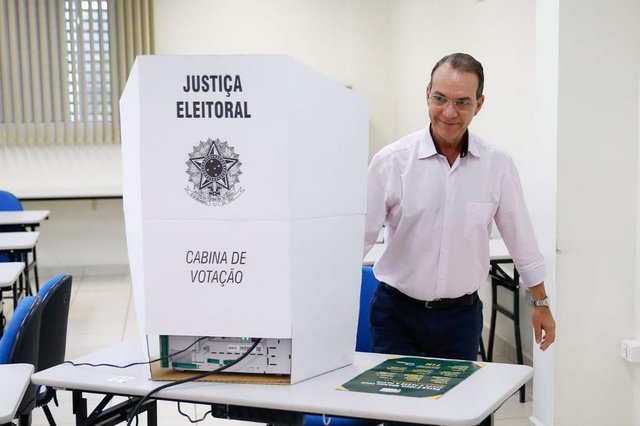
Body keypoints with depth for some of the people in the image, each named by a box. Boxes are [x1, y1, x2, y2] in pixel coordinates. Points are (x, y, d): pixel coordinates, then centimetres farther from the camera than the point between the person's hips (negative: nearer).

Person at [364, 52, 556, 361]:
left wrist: (541, 303, 13)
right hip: (397, 314, -1)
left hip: (461, 315, 2)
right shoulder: (391, 161, -10)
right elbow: (358, 235, -10)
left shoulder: (498, 166, -3)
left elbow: (521, 240, 7)